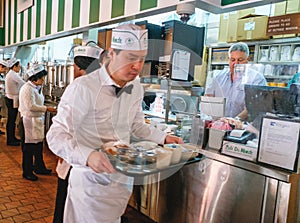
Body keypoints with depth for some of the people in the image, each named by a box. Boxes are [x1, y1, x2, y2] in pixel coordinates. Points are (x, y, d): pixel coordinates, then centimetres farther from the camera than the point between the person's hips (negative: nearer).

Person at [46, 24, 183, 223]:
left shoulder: (136, 87, 0)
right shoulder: (83, 88, -23)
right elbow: (57, 136, -21)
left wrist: (163, 138, 1)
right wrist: (87, 156, -38)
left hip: (124, 179, 6)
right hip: (92, 182, -6)